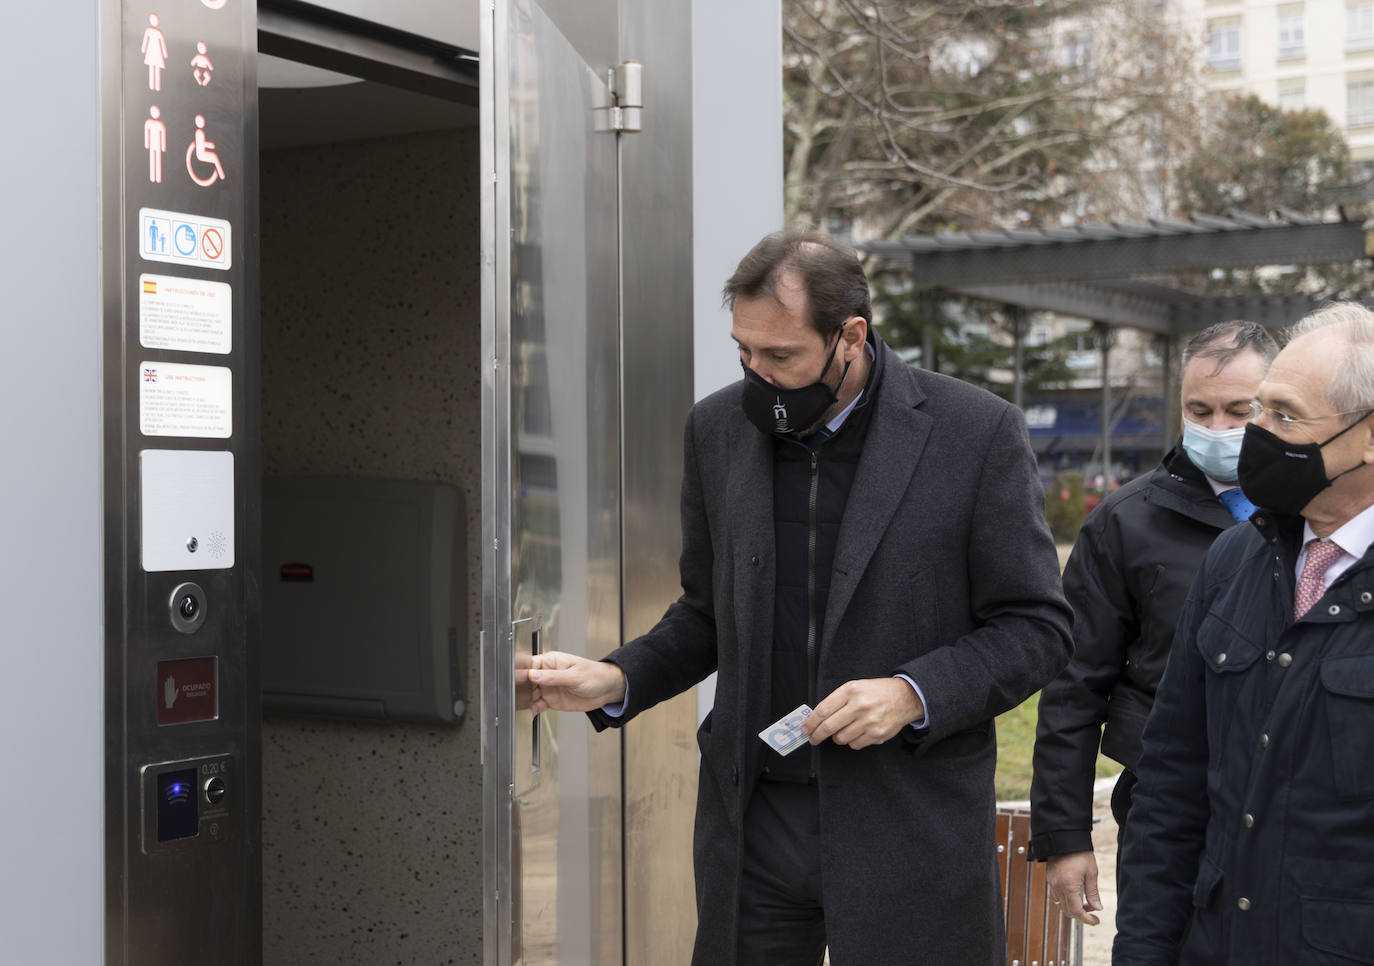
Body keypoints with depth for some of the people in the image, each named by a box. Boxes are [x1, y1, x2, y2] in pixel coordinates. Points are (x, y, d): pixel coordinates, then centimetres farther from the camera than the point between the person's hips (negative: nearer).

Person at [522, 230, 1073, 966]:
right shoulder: (717, 429, 4)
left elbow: (1036, 627, -4)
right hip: (753, 823, 3)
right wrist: (616, 682, -2)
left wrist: (913, 695, -18)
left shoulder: (977, 432, -8)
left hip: (912, 829, -3)